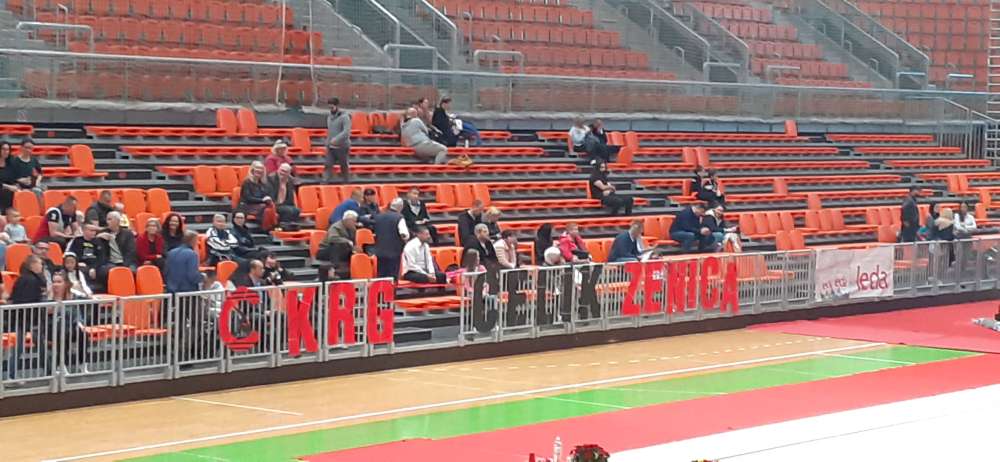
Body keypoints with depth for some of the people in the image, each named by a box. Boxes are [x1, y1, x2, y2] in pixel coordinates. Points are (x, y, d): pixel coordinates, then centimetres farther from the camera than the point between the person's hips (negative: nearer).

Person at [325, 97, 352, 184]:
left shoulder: (344, 117, -12)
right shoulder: (329, 117, 11)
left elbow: (346, 132, -22)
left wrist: (336, 139, -30)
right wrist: (327, 144, 13)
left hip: (342, 147, -6)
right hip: (331, 147, 6)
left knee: (344, 167, 4)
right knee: (328, 165, -4)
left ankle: (347, 183, 15)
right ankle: (325, 182, -7)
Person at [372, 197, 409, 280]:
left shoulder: (378, 217, 6)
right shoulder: (399, 218, -11)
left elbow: (373, 230, 17)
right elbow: (404, 235, -19)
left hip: (380, 251, 5)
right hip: (394, 251, -5)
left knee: (381, 276, 11)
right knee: (392, 277, 0)